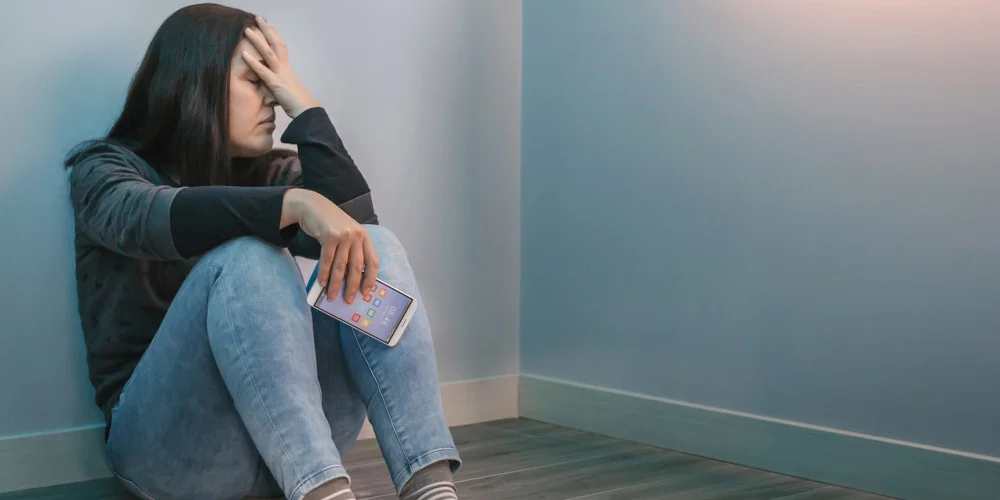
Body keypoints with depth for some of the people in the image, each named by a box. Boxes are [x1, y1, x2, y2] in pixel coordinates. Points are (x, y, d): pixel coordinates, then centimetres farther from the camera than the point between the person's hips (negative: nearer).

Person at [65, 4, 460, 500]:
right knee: (244, 258, -29)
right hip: (165, 438, -4)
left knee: (374, 247, -17)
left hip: (287, 437, 4)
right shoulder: (105, 168, 4)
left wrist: (303, 104, -3)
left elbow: (355, 227, -6)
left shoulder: (269, 174, 15)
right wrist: (296, 202, -36)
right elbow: (147, 218, -22)